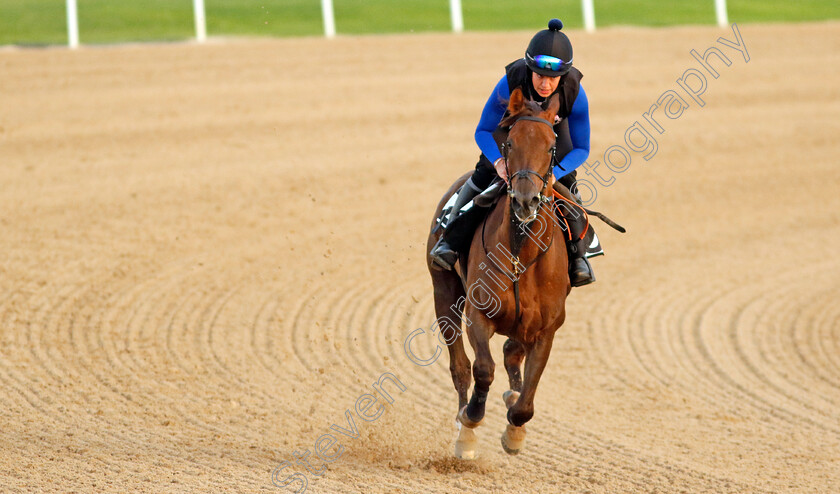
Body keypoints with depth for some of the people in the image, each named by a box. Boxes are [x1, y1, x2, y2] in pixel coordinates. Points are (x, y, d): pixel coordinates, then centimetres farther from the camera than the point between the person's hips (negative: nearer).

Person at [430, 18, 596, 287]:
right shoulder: (511, 83, -41)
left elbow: (581, 148, -27)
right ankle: (450, 240, -12)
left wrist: (555, 173, -45)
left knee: (566, 182, -16)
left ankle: (578, 254, -3)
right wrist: (498, 161, -48)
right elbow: (483, 131, -28)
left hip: (555, 128, 0)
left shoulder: (574, 93, -38)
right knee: (485, 172, -17)